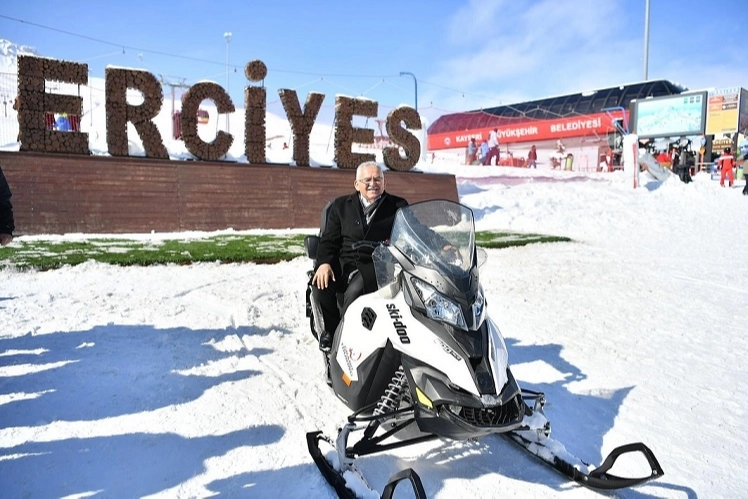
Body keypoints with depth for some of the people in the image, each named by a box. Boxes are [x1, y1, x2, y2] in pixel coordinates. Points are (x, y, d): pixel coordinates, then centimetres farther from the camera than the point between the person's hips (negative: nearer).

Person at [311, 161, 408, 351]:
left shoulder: (399, 206, 10)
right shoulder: (341, 205, 15)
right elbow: (329, 239, 10)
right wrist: (324, 262, -9)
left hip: (376, 264, -2)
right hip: (343, 262, 3)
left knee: (355, 290, -33)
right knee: (320, 284, -26)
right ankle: (330, 329, -1)